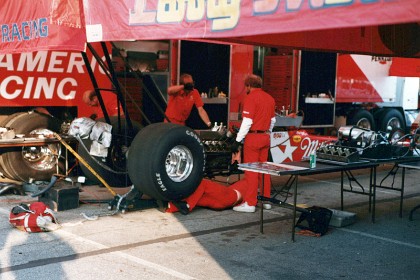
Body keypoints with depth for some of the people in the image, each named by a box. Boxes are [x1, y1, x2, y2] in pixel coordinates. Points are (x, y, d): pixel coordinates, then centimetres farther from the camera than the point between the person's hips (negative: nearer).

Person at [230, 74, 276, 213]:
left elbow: (247, 122, -17)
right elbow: (273, 120, 19)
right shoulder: (269, 98, 10)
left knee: (251, 170, -4)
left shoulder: (251, 98, -11)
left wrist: (238, 140, -14)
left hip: (253, 136, -7)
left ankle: (249, 203, -3)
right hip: (265, 137, 7)